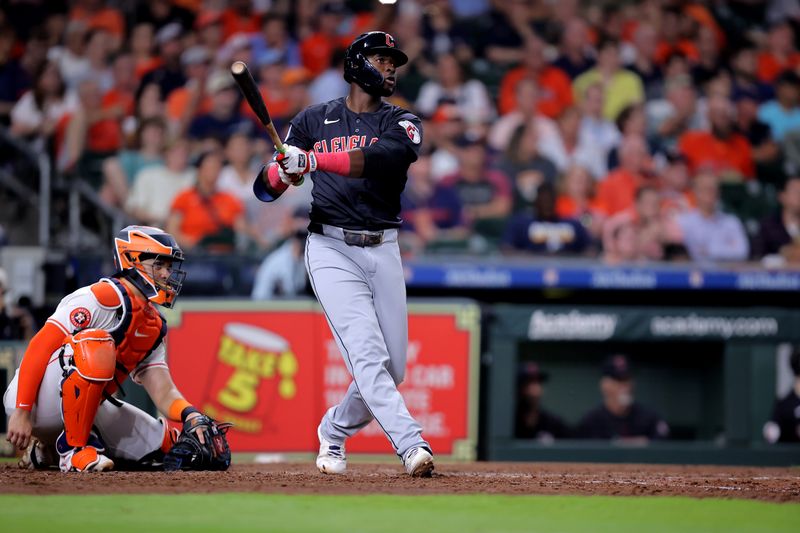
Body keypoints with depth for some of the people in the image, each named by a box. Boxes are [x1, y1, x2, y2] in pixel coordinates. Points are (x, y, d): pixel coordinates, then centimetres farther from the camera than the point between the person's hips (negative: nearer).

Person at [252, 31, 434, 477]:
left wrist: (312, 159, -29)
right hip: (331, 247, -3)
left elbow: (385, 157, -18)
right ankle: (413, 446, -27)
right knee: (368, 354, -19)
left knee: (393, 369, 3)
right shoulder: (314, 121, 8)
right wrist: (282, 172, -18)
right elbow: (265, 188, 7)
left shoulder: (401, 123, 7)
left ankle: (334, 432, 26)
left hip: (383, 251, 3)